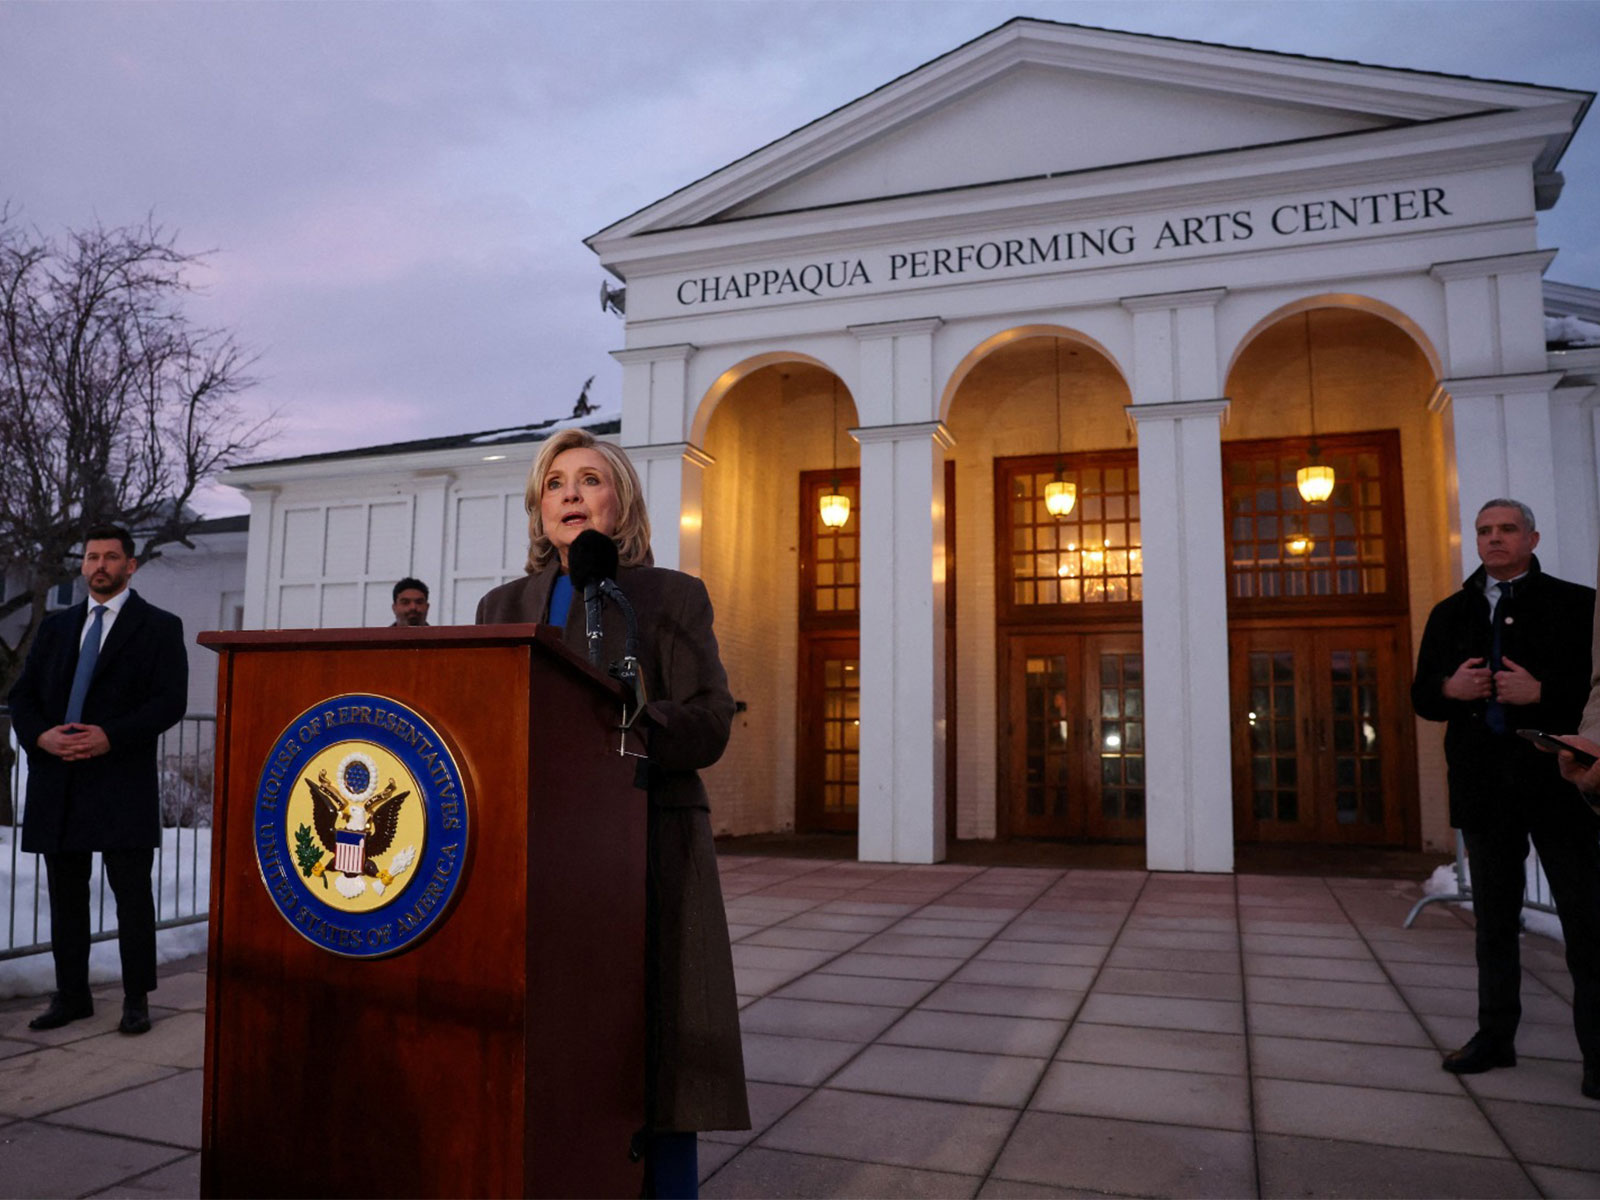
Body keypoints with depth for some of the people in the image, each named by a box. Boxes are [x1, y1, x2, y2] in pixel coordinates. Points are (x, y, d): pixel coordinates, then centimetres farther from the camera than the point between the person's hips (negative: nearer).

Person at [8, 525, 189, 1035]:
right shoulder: (56, 627, 17)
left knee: (131, 892, 0)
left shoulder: (159, 627, 2)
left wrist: (111, 736, -19)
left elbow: (171, 701, -7)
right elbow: (22, 695, 12)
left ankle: (137, 999, 9)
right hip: (57, 782, 5)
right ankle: (71, 996, 23)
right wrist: (40, 735, -8)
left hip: (122, 780, -5)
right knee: (65, 893, 11)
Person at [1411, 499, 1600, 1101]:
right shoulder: (1450, 613, 13)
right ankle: (1495, 1035, 23)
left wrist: (1542, 693, -20)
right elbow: (1422, 695, 13)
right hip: (1483, 786, 4)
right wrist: (1450, 689, -7)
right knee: (1493, 919, 13)